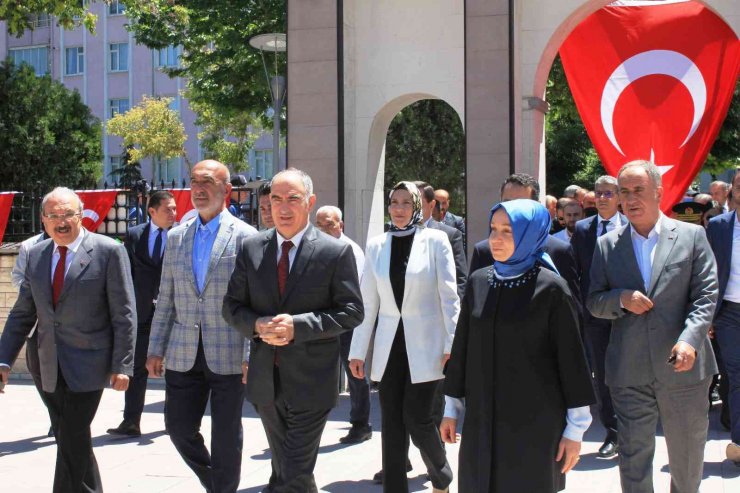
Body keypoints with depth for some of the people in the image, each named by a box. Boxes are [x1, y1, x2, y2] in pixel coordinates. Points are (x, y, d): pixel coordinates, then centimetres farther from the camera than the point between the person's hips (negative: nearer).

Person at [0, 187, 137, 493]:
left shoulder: (108, 251, -7)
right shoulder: (36, 255, 9)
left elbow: (124, 314, -8)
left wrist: (122, 366, -12)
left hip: (87, 365, -5)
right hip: (51, 369, 6)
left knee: (72, 443, -9)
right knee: (71, 444, 12)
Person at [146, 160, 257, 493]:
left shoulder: (244, 236, -4)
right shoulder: (176, 237, 10)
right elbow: (166, 299, 13)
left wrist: (252, 354, -13)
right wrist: (155, 349, 8)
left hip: (228, 354, -4)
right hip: (184, 353, 5)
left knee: (226, 436, 4)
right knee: (179, 427, 9)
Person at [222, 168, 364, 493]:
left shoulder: (336, 252, -7)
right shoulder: (251, 249, 5)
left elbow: (351, 312, -9)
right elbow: (232, 306, 8)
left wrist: (298, 326, -21)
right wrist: (257, 325, -14)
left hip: (311, 381, -5)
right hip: (266, 380, 5)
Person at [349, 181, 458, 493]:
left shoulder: (435, 240, -2)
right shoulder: (376, 246, 7)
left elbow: (449, 295, -5)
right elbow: (368, 302, 9)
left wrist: (453, 344, -10)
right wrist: (357, 351, 7)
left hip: (424, 345, -4)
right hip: (389, 347, 4)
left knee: (417, 418, -5)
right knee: (392, 424, 4)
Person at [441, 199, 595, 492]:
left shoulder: (550, 288, -8)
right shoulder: (478, 282, 5)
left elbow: (571, 357, -6)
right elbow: (462, 347, 11)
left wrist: (576, 429, -7)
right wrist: (452, 408, 12)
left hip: (534, 422, -4)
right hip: (482, 419, 4)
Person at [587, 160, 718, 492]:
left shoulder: (692, 236, 2)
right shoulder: (607, 245, 8)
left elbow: (706, 296, -4)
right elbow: (593, 303, 9)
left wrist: (689, 339, -19)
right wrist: (621, 299, -13)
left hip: (683, 367, -1)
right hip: (629, 373, 1)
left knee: (687, 455, 12)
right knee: (633, 456, 2)